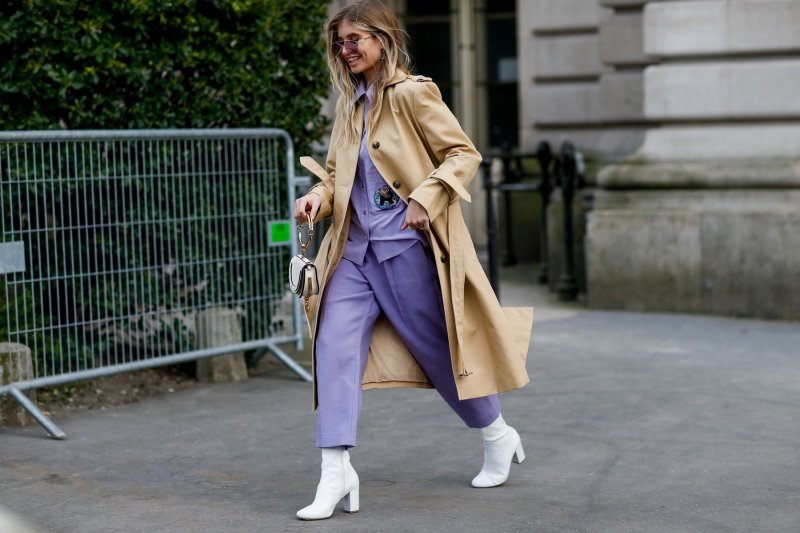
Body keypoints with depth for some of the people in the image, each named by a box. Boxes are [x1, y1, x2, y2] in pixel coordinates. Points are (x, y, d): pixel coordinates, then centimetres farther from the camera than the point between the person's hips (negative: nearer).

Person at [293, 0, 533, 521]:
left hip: (407, 244, -6)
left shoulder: (411, 94, -8)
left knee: (438, 347, 5)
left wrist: (425, 199, -20)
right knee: (335, 345, -8)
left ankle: (498, 437, 29)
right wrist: (319, 196, 2)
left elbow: (463, 153, -9)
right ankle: (337, 472, -9)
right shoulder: (350, 105, 13)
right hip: (356, 247, 7)